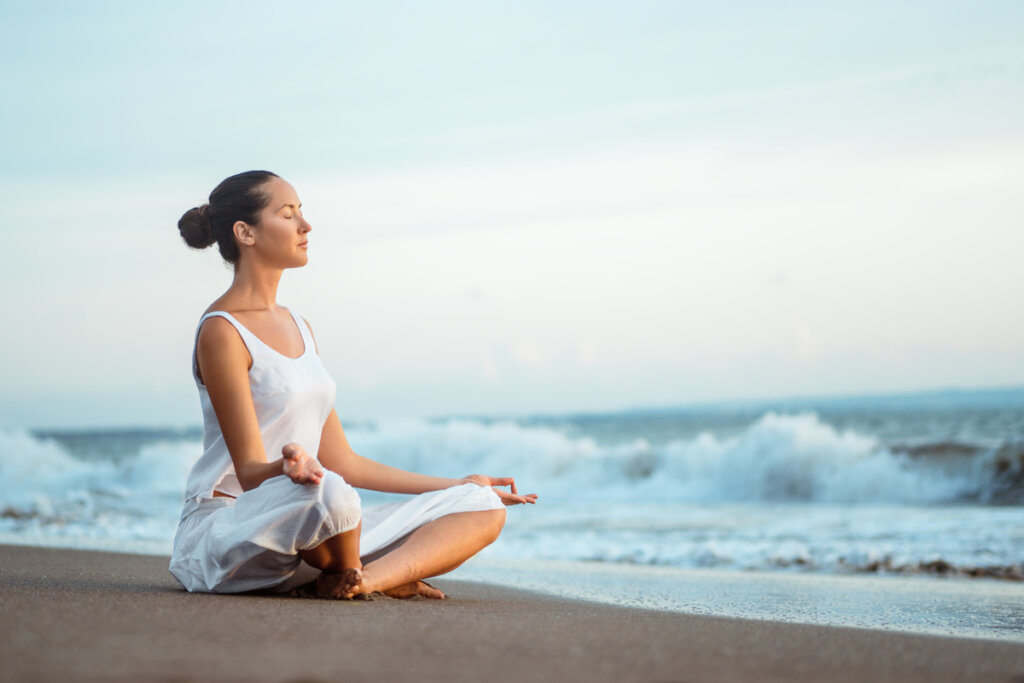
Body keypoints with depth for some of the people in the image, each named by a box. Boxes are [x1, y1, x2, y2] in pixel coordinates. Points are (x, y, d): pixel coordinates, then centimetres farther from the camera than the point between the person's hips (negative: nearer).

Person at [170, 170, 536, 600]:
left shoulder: (298, 328, 17)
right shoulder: (221, 332, -10)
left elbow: (342, 461, 18)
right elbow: (250, 472, -15)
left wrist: (459, 486, 23)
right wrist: (291, 468, -40)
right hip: (224, 528, -8)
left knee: (482, 508, -2)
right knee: (328, 493, -42)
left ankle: (365, 578, -25)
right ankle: (365, 574, -11)